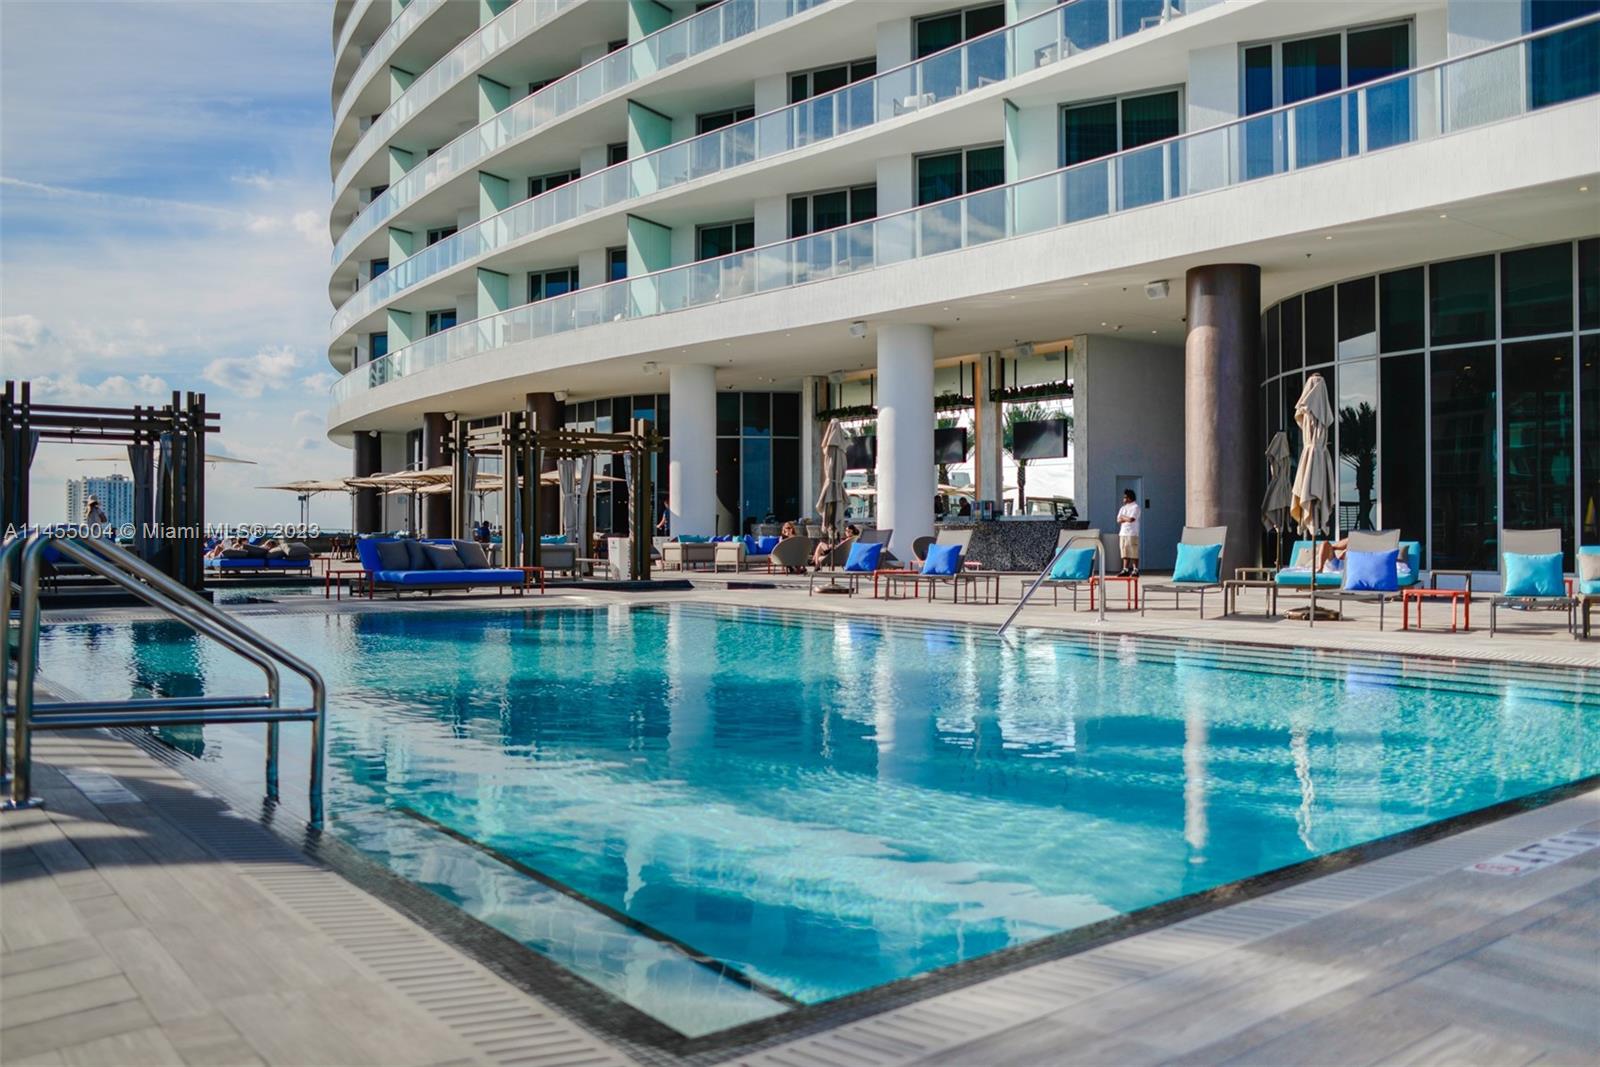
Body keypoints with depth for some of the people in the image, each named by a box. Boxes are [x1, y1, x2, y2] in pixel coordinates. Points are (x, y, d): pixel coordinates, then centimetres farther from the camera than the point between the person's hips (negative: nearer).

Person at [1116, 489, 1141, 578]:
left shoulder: (1135, 507, -4)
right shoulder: (1123, 508, 18)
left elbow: (1131, 519, -17)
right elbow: (1118, 520, 9)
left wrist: (1123, 517, 0)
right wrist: (1127, 519, -7)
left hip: (1132, 533, -7)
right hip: (1123, 533, 7)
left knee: (1134, 553, -6)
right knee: (1125, 553, 6)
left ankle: (1135, 570, -3)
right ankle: (1125, 570, 9)